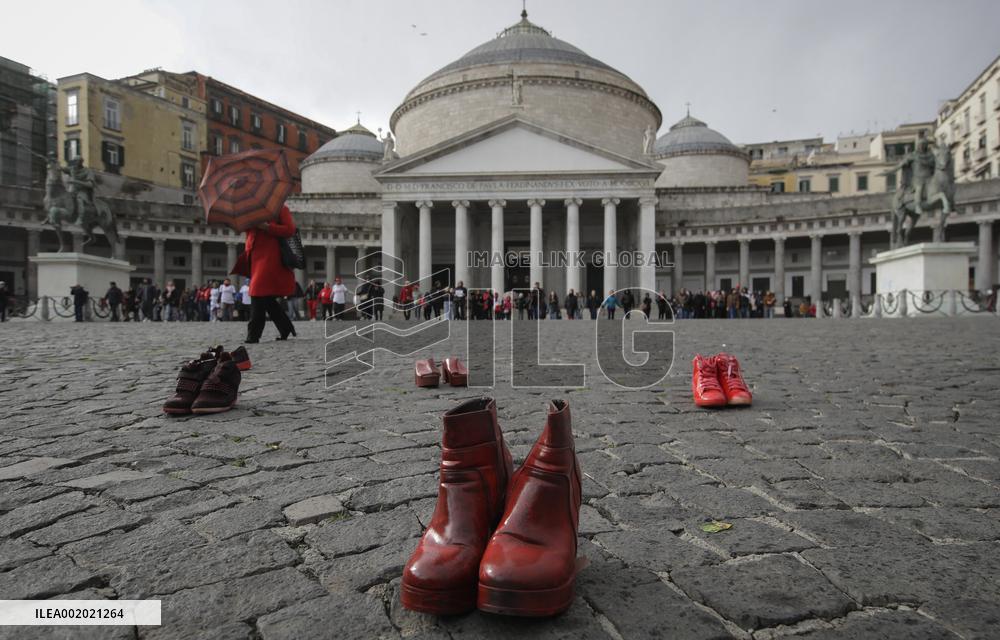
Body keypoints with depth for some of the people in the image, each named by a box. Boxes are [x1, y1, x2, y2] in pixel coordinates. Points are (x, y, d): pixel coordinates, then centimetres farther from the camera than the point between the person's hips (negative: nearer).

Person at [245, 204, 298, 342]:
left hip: (270, 259, -8)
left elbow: (290, 229, -10)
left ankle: (253, 335, -9)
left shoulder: (280, 208, 1)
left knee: (259, 296, -13)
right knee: (267, 298, 9)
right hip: (256, 259, 8)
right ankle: (286, 328, 21)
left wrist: (266, 227, -17)